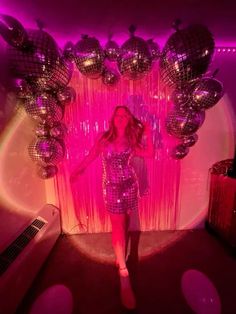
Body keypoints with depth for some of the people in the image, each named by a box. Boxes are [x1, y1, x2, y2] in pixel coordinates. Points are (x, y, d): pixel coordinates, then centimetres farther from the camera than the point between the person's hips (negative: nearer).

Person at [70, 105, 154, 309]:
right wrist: (77, 171, -2)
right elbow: (90, 157, 1)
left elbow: (149, 154, 1)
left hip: (130, 185, 3)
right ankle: (124, 273, 9)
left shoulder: (131, 141, 4)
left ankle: (120, 255, 37)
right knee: (118, 225, -2)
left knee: (124, 222, 14)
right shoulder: (105, 139, -3)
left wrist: (148, 134, -1)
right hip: (112, 187, -2)